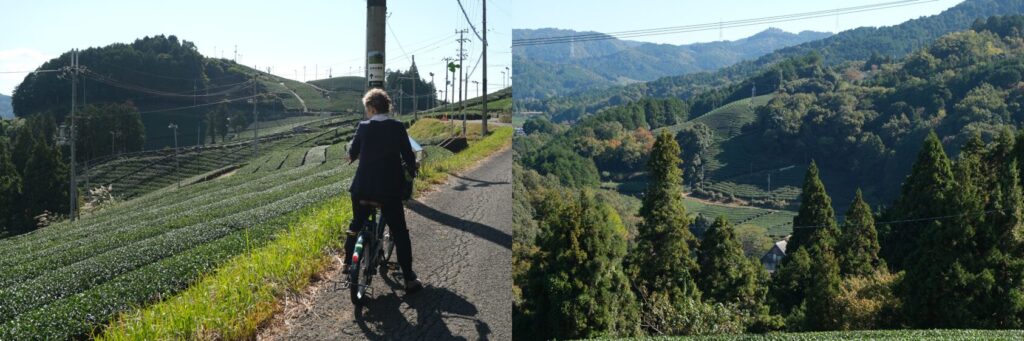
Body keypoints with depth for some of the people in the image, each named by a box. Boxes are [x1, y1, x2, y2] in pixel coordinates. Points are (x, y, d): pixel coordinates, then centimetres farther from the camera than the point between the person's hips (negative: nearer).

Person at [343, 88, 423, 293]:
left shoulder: (363, 127, -2)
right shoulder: (398, 127, -6)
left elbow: (352, 154, 7)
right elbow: (409, 157, -4)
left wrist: (353, 156, 30)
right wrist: (411, 173, 16)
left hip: (363, 189, 2)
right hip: (390, 190, -2)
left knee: (357, 225, 26)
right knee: (399, 233, 5)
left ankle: (348, 263, 36)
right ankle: (409, 280, 2)